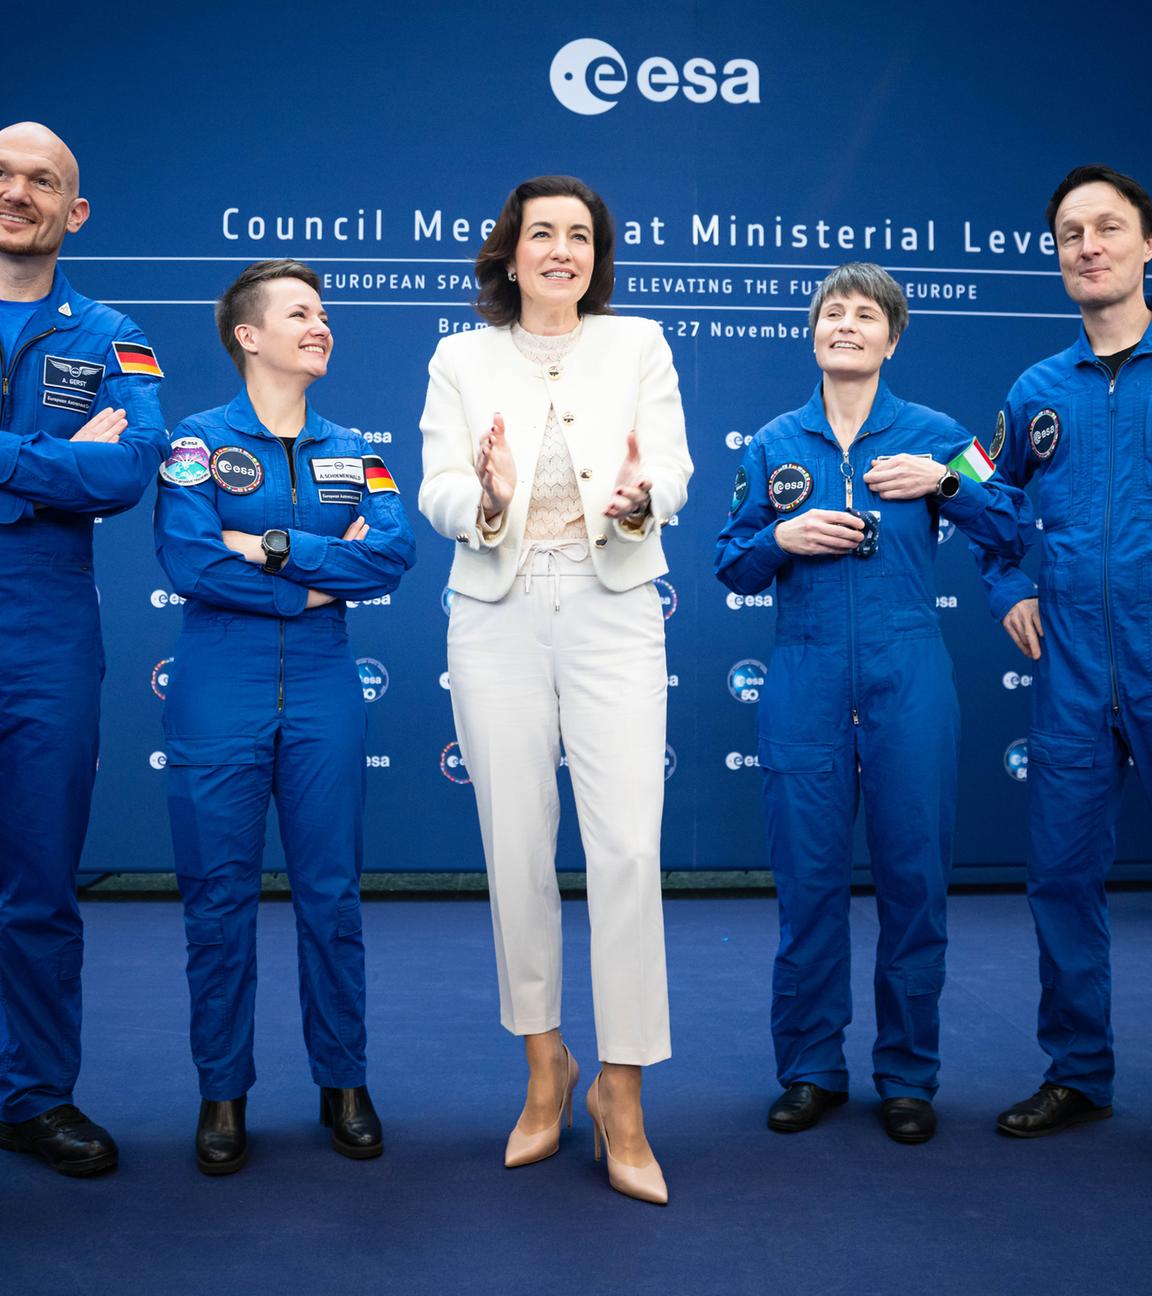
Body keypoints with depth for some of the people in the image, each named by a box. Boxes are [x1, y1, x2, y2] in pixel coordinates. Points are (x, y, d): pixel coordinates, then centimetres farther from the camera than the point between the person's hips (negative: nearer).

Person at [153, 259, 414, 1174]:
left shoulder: (352, 454, 10)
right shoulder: (200, 439, 0)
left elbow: (393, 554, -7)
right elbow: (187, 560, -15)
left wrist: (271, 547, -14)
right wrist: (320, 580, -11)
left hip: (323, 689, 3)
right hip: (219, 692, -2)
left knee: (331, 893, 7)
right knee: (219, 896, 4)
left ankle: (344, 1083, 23)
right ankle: (223, 1092, 20)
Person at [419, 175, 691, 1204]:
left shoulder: (639, 345, 9)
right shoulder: (461, 359, 9)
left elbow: (674, 466, 0)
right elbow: (436, 491, -1)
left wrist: (640, 496, -24)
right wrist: (485, 498, -23)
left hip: (612, 609, -1)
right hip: (498, 616, 1)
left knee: (627, 846, -9)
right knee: (517, 845, 6)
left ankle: (621, 1091, 5)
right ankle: (544, 1065, 25)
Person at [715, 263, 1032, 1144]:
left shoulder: (933, 435, 7)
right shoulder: (774, 444, 11)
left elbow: (1016, 531, 4)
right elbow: (732, 566, 11)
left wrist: (944, 482, -10)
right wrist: (780, 540, -8)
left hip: (908, 674, -1)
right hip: (805, 675, 1)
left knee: (915, 874, 2)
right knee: (808, 875, 3)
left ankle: (909, 1077, 18)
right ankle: (811, 1070, 19)